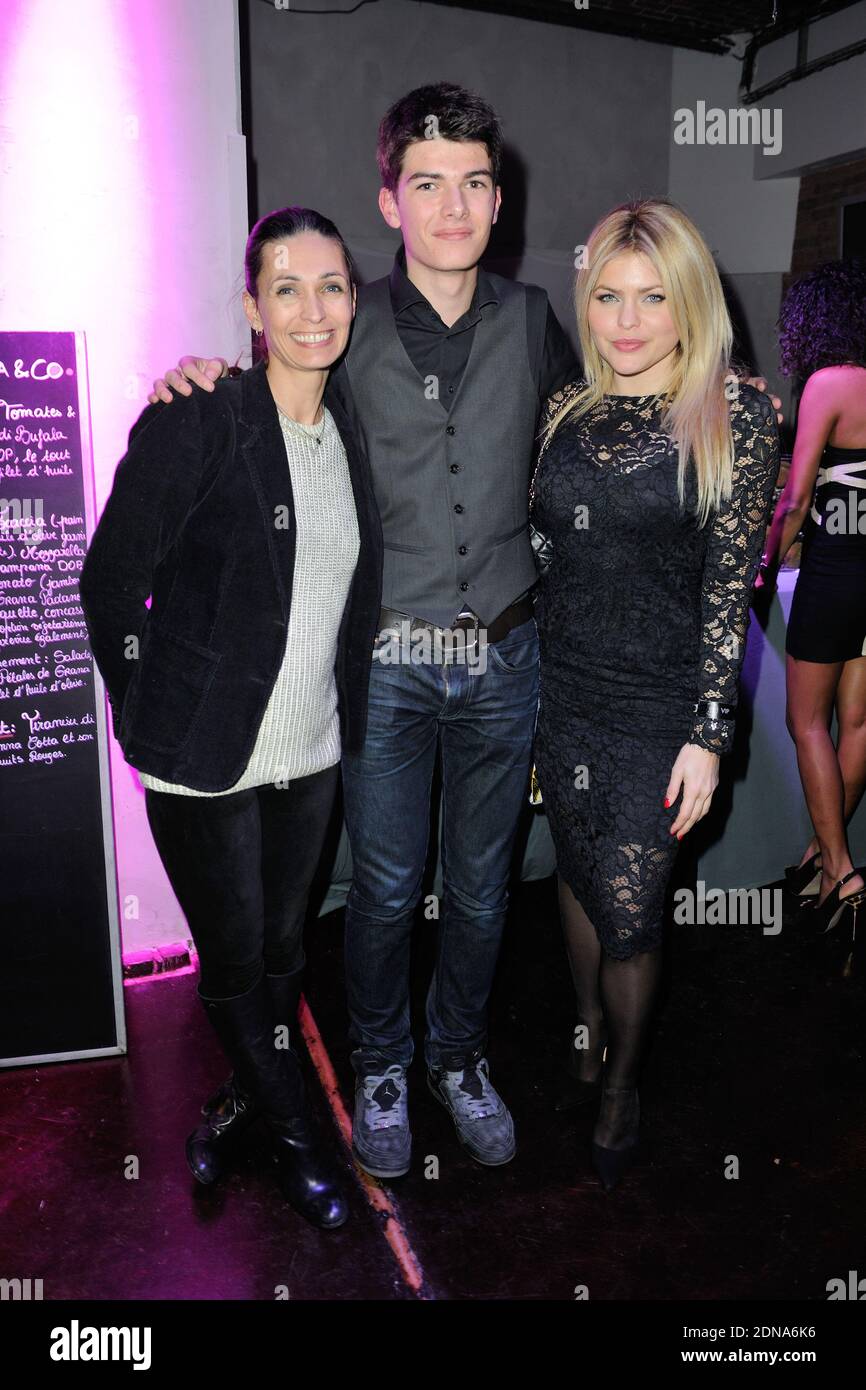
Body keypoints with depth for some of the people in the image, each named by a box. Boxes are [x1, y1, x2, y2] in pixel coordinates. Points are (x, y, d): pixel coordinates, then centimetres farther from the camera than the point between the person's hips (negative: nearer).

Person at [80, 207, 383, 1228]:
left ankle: (248, 1096, 46)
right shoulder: (195, 425, -14)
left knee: (282, 947, 20)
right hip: (208, 760, -5)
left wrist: (338, 710, 13)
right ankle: (293, 1131, 36)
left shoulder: (347, 436, 5)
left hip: (310, 751, 6)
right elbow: (108, 581, -10)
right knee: (234, 960, 10)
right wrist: (152, 719, -7)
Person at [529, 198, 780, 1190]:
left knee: (630, 912, 2)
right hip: (561, 688, 4)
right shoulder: (568, 409, 5)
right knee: (579, 875, 17)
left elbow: (730, 584, -9)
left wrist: (708, 735, -11)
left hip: (659, 703, -4)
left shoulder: (735, 416, -7)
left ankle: (622, 1086, 29)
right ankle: (587, 1033, 43)